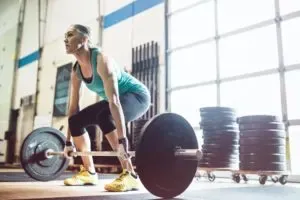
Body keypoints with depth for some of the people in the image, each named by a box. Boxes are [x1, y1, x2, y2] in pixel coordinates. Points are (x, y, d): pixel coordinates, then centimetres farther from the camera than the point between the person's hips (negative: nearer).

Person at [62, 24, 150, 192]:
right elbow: (73, 106, -1)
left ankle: (130, 175, -31)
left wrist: (122, 140, -43)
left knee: (104, 116, -36)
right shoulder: (76, 70, -4)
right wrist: (69, 142, 1)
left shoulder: (101, 60, -29)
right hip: (117, 99, 8)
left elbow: (115, 101, -38)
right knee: (76, 121, -1)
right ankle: (89, 172, 11)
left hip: (137, 96, -8)